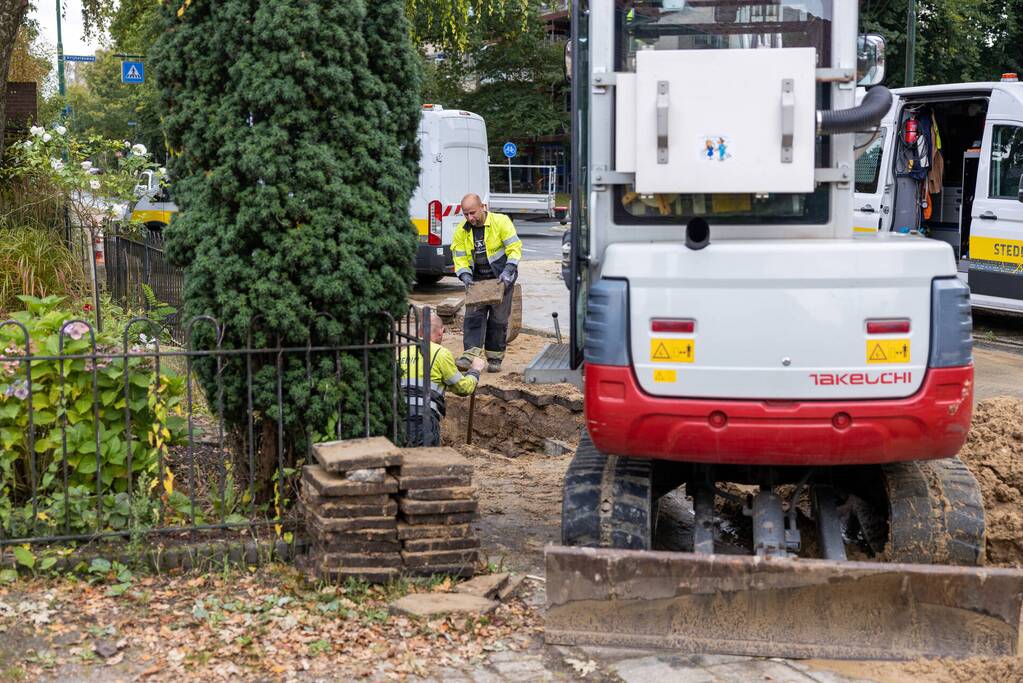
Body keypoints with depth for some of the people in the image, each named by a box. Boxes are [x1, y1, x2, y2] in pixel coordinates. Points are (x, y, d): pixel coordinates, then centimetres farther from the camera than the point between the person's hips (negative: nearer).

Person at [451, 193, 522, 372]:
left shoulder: (501, 222, -14)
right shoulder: (461, 231, -3)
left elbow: (515, 248, -13)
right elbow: (459, 258, -1)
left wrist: (508, 272, -24)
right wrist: (465, 276, -18)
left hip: (501, 278, -3)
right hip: (477, 280, 3)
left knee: (499, 319, 1)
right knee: (473, 316, -8)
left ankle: (494, 358, 11)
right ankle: (470, 355, -14)